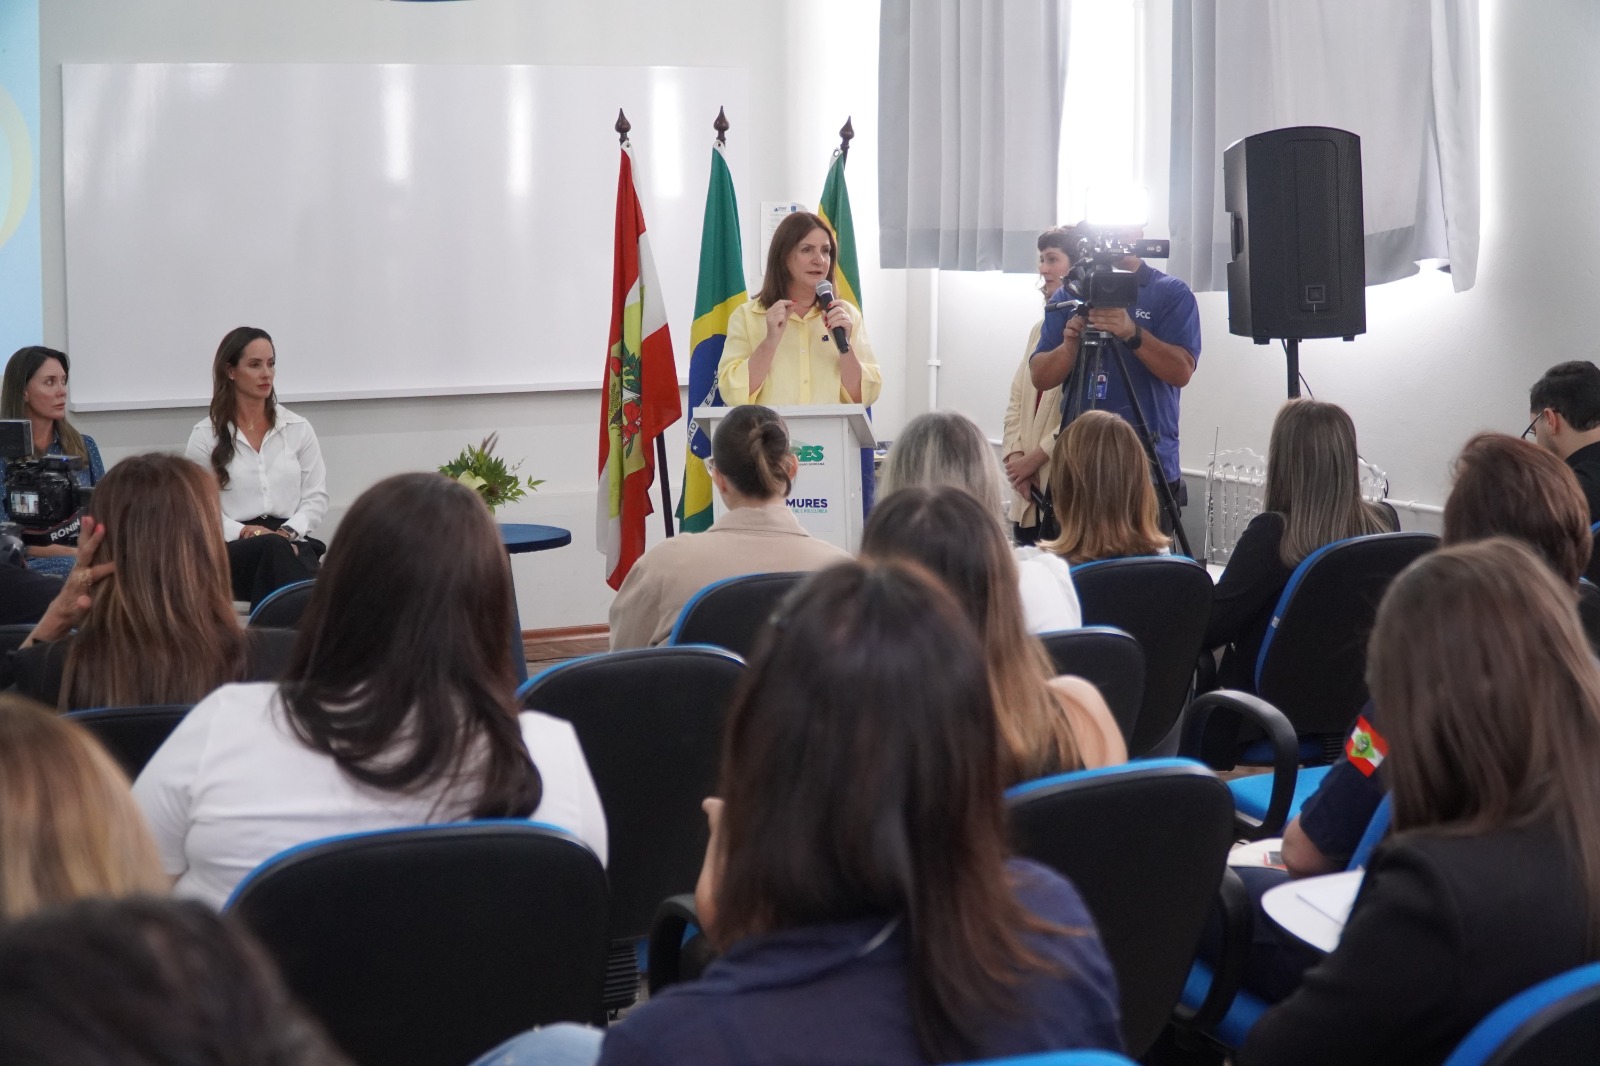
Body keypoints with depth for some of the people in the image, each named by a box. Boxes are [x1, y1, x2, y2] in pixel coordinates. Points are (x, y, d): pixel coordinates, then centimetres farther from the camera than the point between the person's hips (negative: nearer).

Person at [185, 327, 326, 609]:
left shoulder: (298, 428, 16)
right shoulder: (206, 435, 8)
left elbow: (316, 496, 12)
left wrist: (288, 531, -8)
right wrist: (243, 531, -16)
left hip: (292, 543, 2)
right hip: (230, 548, -2)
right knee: (274, 548, -38)